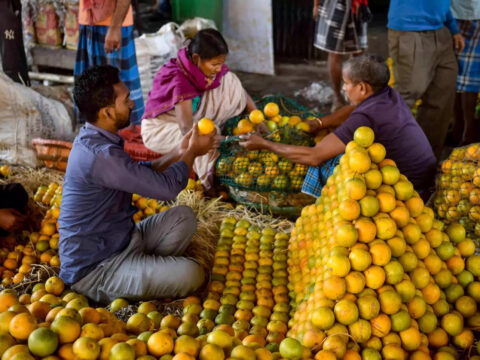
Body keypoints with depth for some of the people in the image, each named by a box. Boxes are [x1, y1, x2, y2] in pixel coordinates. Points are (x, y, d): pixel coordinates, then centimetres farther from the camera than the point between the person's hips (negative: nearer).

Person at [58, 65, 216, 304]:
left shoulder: (92, 139, 4)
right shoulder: (101, 155, -28)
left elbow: (143, 175, 19)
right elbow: (167, 188, -20)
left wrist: (178, 153, 8)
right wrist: (192, 152, -3)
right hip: (94, 269, -10)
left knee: (183, 217, 9)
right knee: (190, 274, -24)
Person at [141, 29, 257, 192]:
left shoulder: (210, 66, -14)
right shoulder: (180, 79, -34)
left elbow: (240, 92, -5)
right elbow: (186, 128, -39)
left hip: (193, 116, 7)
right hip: (161, 128, -7)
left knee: (230, 82, -13)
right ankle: (213, 186, -15)